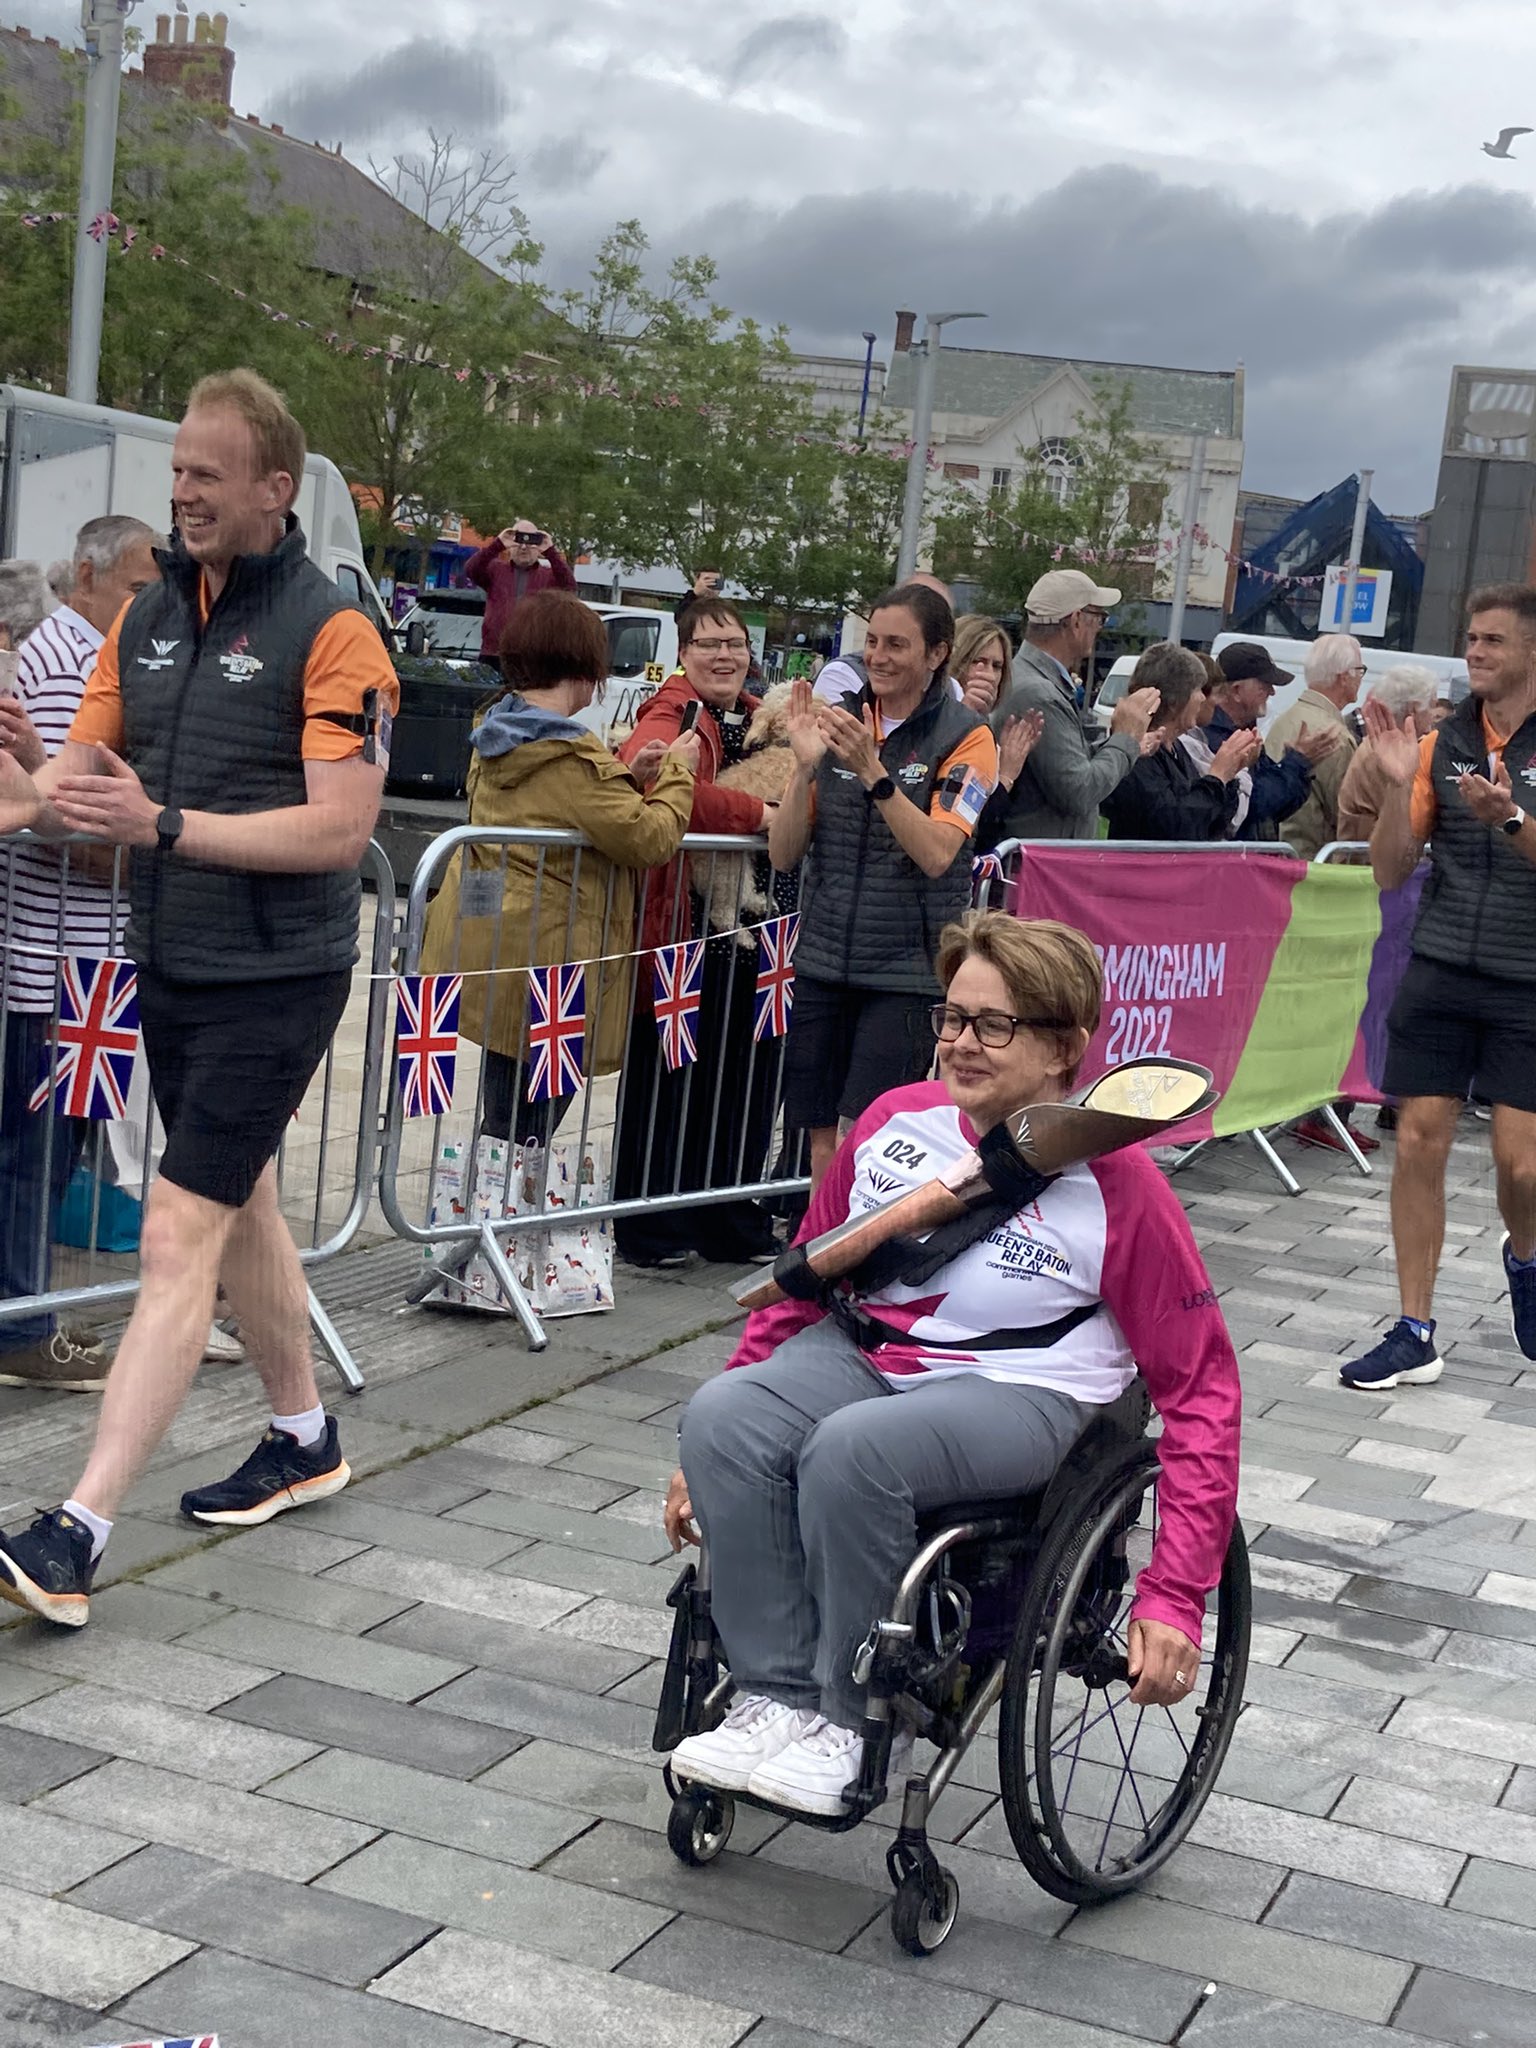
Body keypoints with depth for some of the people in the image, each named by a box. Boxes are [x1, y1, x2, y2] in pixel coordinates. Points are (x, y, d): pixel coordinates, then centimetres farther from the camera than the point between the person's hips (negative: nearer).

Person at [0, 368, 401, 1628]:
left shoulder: (330, 633, -13)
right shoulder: (149, 618, 8)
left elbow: (341, 827, -19)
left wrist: (166, 824, -26)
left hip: (276, 979, -8)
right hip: (170, 967, 8)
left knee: (181, 1234, -11)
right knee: (241, 1206, 19)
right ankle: (305, 1441, 38)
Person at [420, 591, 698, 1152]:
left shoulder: (496, 736, 8)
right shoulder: (573, 759, -20)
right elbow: (651, 838, -16)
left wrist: (628, 779, 10)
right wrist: (677, 772, -1)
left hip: (482, 948, 9)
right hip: (538, 968, -9)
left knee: (507, 1126, 17)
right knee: (521, 1134, 0)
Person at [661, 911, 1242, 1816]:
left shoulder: (1116, 1182, -10)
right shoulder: (895, 1121, 4)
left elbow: (1202, 1388, -7)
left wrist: (1175, 1599, -14)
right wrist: (712, 1462, 12)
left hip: (1016, 1391, -5)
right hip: (857, 1348, 5)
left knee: (853, 1449, -34)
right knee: (721, 1416, -25)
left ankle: (844, 1720, -15)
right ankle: (775, 1697, -16)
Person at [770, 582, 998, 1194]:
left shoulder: (966, 740, -3)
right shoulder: (836, 721, 8)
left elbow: (936, 853, -17)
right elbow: (784, 853, 3)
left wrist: (871, 771, -26)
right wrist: (806, 767, -13)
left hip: (907, 967, -4)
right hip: (823, 960, 4)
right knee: (823, 1147, 7)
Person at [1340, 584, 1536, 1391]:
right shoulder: (1443, 743, 6)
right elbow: (1390, 870, 4)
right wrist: (1398, 782, -10)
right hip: (1441, 970, 3)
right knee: (1418, 1142, -1)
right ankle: (1414, 1334, 9)